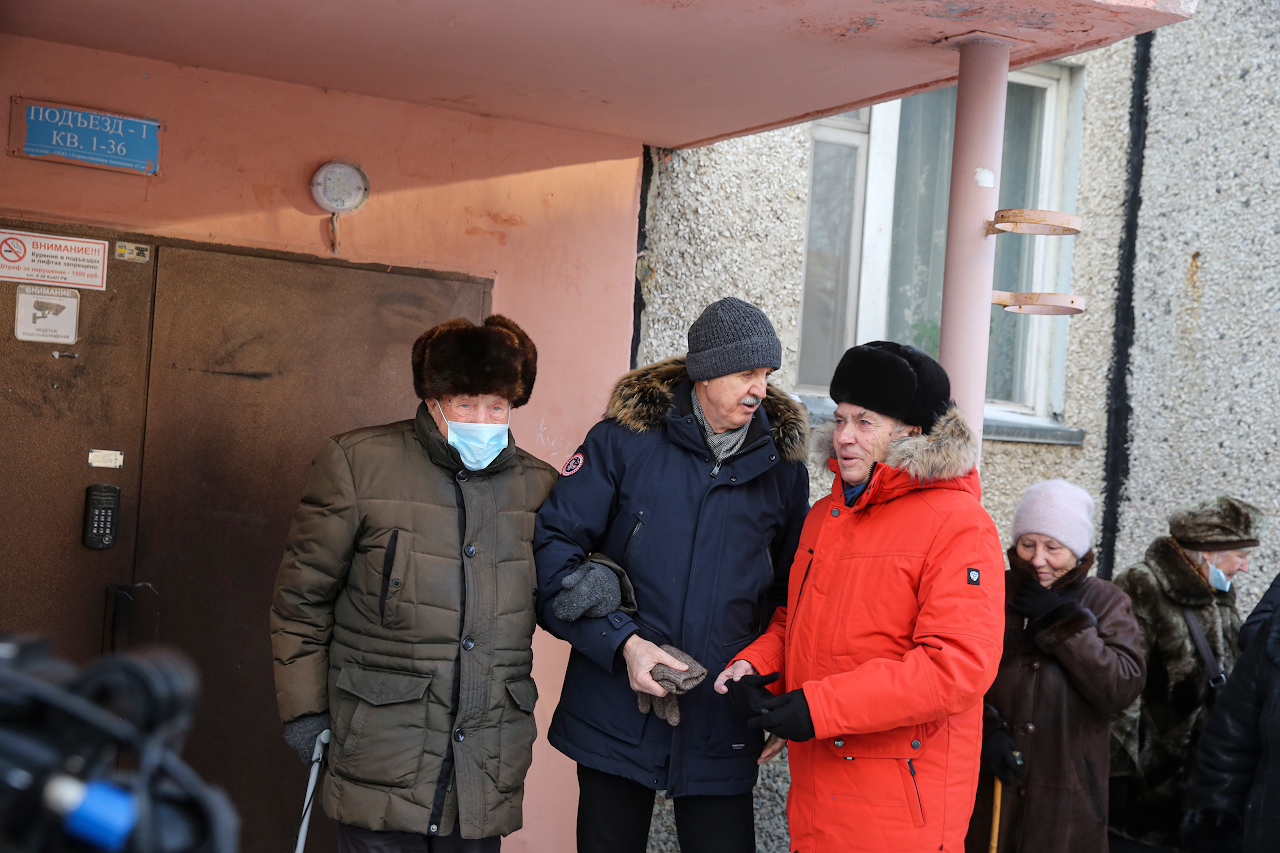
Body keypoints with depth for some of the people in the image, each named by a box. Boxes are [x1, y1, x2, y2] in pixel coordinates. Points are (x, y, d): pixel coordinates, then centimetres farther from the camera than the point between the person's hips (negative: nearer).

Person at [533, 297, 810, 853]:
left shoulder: (782, 464, 5)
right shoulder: (624, 440, -4)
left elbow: (791, 591, 12)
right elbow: (552, 542, -7)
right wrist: (622, 643, -15)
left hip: (721, 724, 1)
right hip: (615, 714, -1)